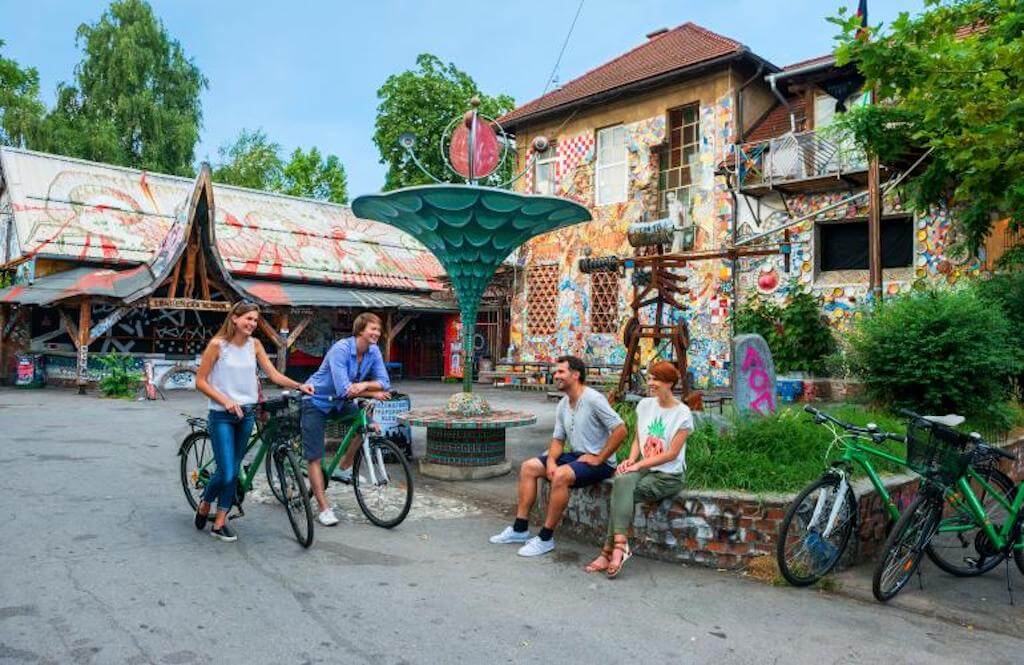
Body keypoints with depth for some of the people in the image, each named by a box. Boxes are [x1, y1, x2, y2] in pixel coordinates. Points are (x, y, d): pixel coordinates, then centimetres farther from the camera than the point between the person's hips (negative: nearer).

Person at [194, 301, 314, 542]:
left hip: (246, 414, 5)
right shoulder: (218, 344, -9)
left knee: (233, 471, 9)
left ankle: (220, 523, 20)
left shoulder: (254, 344, 4)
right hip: (222, 415, -5)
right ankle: (204, 505, 23)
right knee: (226, 473, -8)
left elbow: (274, 374, 0)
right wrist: (226, 401, -18)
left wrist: (299, 386, -15)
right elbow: (200, 381, -7)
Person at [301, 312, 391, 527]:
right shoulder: (341, 349, -28)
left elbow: (384, 383, -12)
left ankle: (345, 467, 8)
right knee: (314, 457, -6)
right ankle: (324, 509, 1)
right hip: (316, 402, -6)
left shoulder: (374, 352, -8)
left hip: (339, 403, 6)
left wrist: (364, 384, -31)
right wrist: (373, 393, -24)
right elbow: (344, 389, -33)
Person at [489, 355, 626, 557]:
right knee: (528, 467, -1)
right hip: (575, 456, 9)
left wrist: (598, 458, -19)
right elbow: (558, 439, 11)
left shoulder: (593, 399, -18)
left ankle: (546, 538, -20)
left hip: (598, 462, -9)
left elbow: (620, 430, -22)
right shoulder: (563, 405, 9)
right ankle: (520, 529, 2)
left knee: (560, 476, -34)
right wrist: (551, 460, -9)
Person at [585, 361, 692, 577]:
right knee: (622, 481, -30)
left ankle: (609, 551, -22)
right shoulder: (645, 405, 10)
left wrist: (639, 464, -16)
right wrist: (631, 459, -6)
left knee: (620, 495, -27)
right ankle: (620, 546, -32)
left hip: (669, 475, -5)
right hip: (643, 467, 5)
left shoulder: (682, 414, -7)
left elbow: (672, 453, -11)